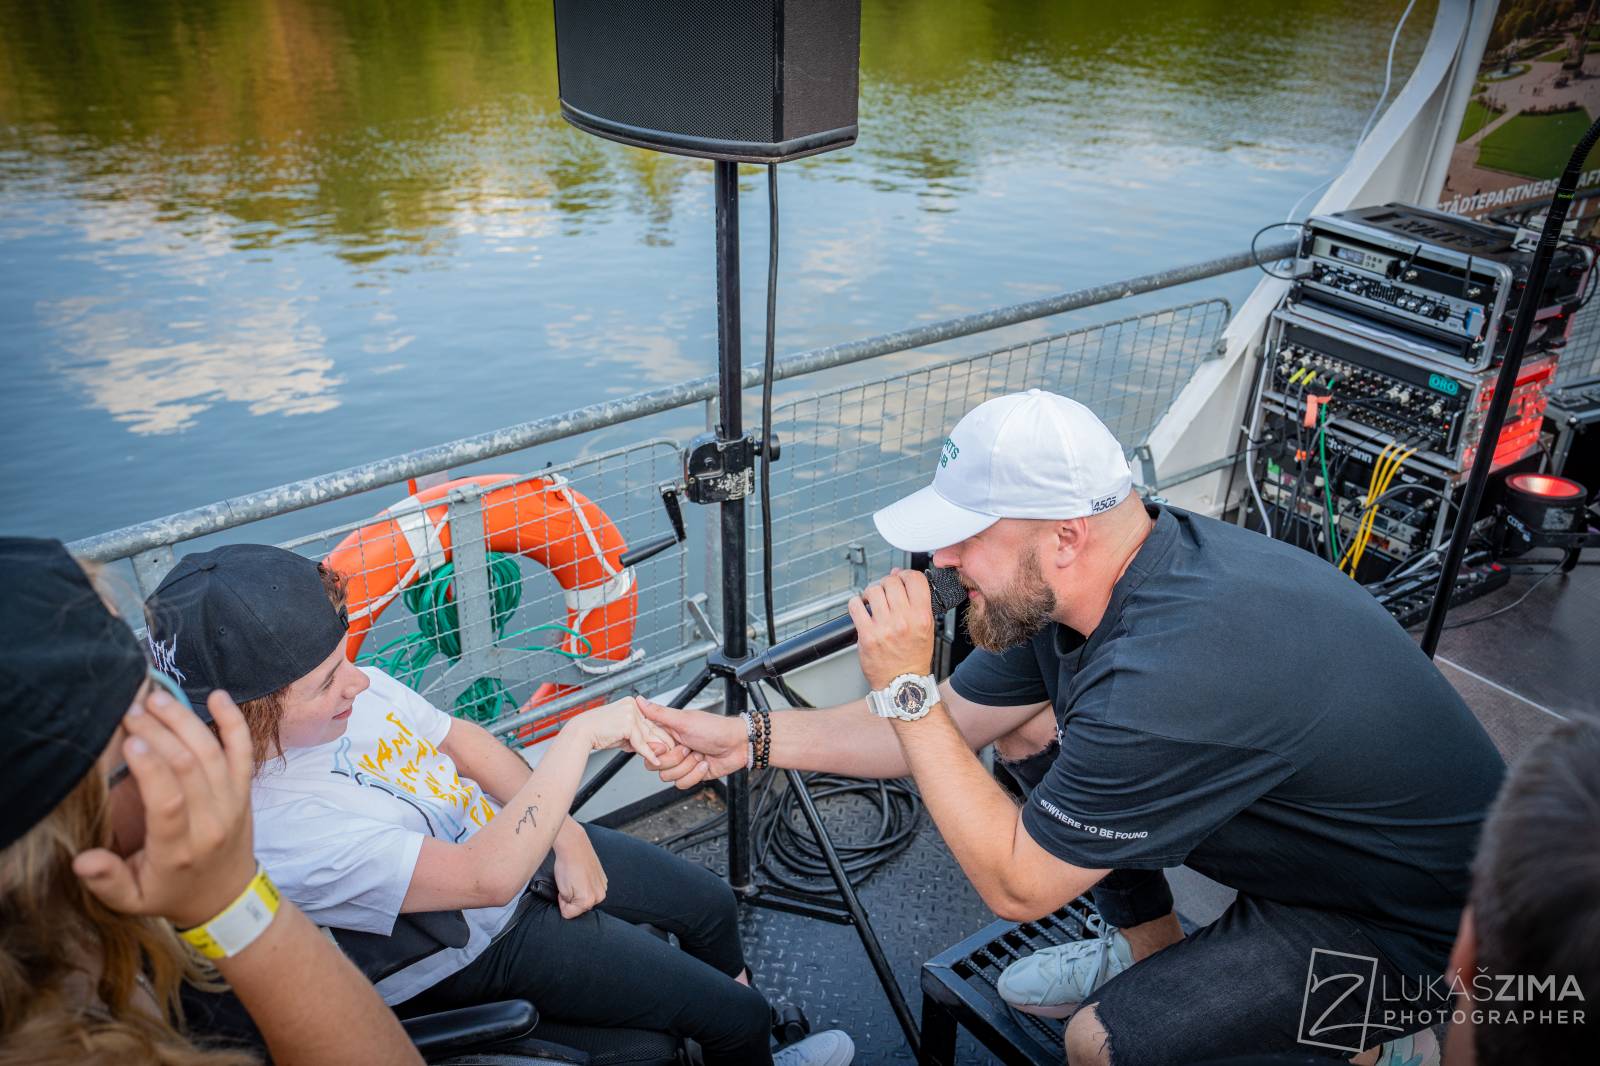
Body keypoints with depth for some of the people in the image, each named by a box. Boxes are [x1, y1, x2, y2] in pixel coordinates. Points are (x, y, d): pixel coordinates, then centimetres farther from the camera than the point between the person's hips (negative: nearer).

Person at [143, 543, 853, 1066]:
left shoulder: (352, 691, -15)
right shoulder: (280, 828, -37)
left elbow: (463, 742, -2)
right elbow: (487, 878, -42)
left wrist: (568, 838, -11)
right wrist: (582, 735, -41)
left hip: (525, 850, 7)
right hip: (486, 949, -6)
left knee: (711, 903, 21)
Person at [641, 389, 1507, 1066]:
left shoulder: (1173, 674, -38)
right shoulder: (1068, 583, -12)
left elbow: (1015, 886, -26)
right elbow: (955, 725, 0)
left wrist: (903, 689, -26)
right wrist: (748, 740, -3)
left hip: (1419, 919, -7)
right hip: (1301, 816, 8)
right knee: (1034, 728, -1)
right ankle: (1146, 944, 20)